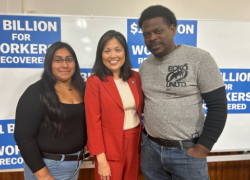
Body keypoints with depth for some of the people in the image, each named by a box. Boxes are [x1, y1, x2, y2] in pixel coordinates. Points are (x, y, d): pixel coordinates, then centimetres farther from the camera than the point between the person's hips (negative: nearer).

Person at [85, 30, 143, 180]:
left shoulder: (135, 77, 1)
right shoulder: (94, 81, -12)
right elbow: (93, 122, -13)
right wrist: (101, 159, -13)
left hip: (135, 143, 5)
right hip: (110, 147, -4)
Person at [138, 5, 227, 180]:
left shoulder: (199, 58, -11)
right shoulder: (144, 66, 4)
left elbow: (218, 105, -11)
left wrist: (202, 149, -12)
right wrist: (144, 135, 7)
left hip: (187, 151, -4)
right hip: (150, 148, 5)